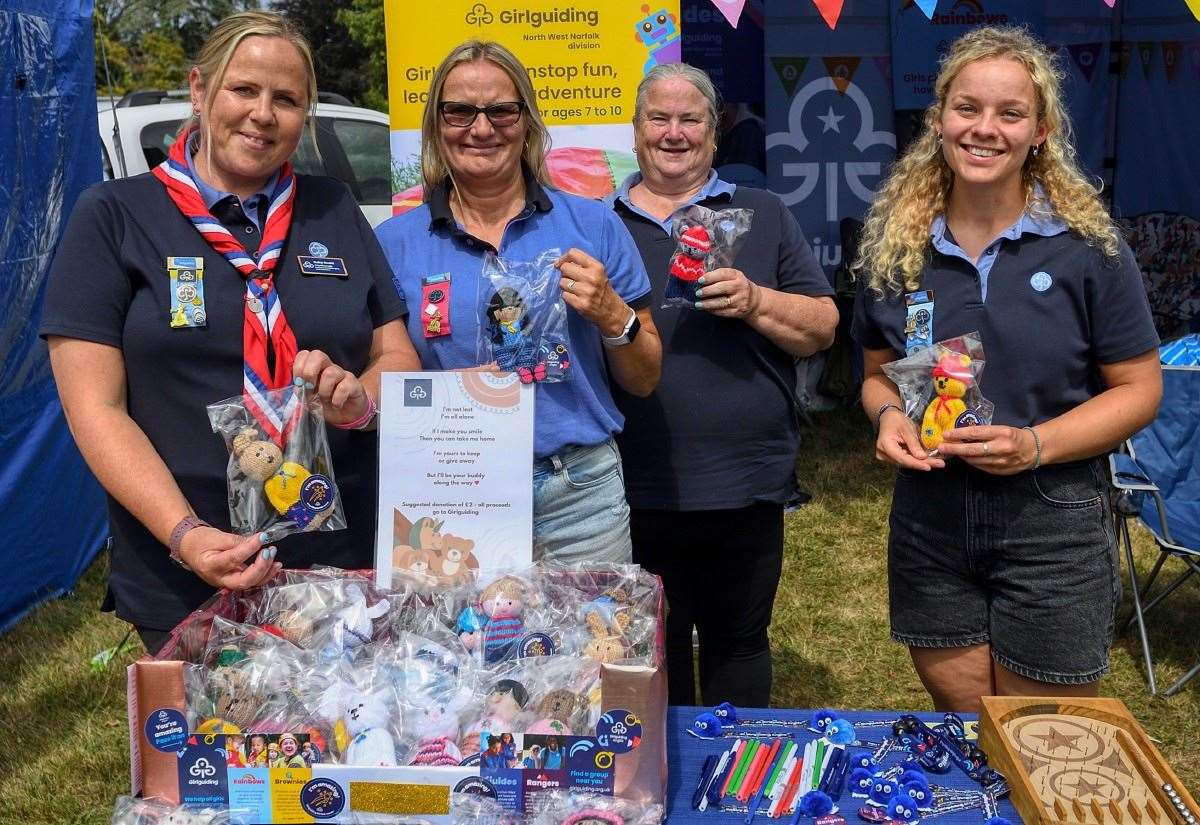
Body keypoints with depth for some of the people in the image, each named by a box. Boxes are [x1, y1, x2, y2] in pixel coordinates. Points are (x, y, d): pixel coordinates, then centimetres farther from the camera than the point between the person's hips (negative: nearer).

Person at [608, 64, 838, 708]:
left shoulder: (763, 216, 9)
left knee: (738, 643, 13)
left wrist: (755, 301, -13)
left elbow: (822, 327, 3)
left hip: (744, 484, 0)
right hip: (633, 488, 1)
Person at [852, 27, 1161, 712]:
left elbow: (1139, 390, -4)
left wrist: (1035, 445, -19)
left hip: (1053, 528, -2)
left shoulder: (1088, 247, -7)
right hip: (930, 523, 3)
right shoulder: (898, 245, 1)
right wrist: (889, 415, -10)